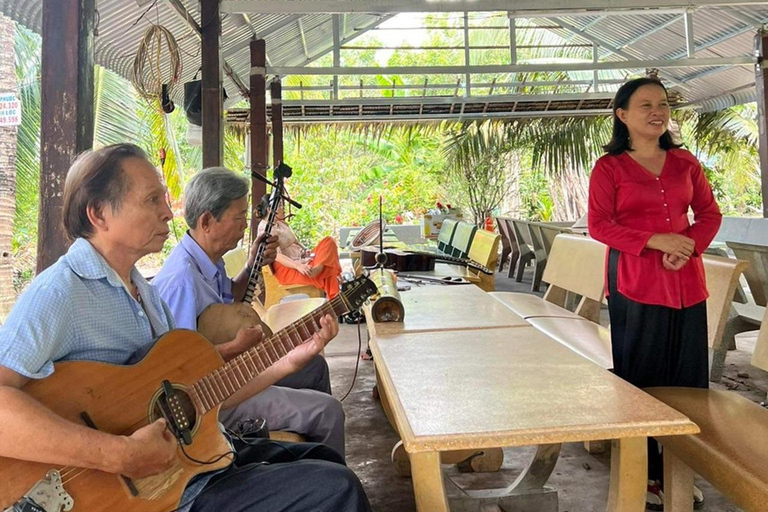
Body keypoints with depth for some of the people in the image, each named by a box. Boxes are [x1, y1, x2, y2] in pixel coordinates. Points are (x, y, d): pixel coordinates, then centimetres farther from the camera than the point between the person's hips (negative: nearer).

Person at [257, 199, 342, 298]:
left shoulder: (280, 223, 17)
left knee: (329, 242, -10)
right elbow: (277, 256, -23)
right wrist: (298, 266, -36)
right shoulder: (265, 229, -12)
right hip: (287, 268, -9)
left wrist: (307, 252, 4)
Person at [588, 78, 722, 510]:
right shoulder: (609, 167, -1)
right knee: (641, 379, 2)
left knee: (687, 377, 7)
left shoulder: (686, 163, 12)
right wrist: (654, 240, -18)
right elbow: (599, 224, -7)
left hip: (686, 281, 4)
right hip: (635, 283, -4)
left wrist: (689, 245, -8)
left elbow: (710, 213, 12)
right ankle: (644, 474, 15)